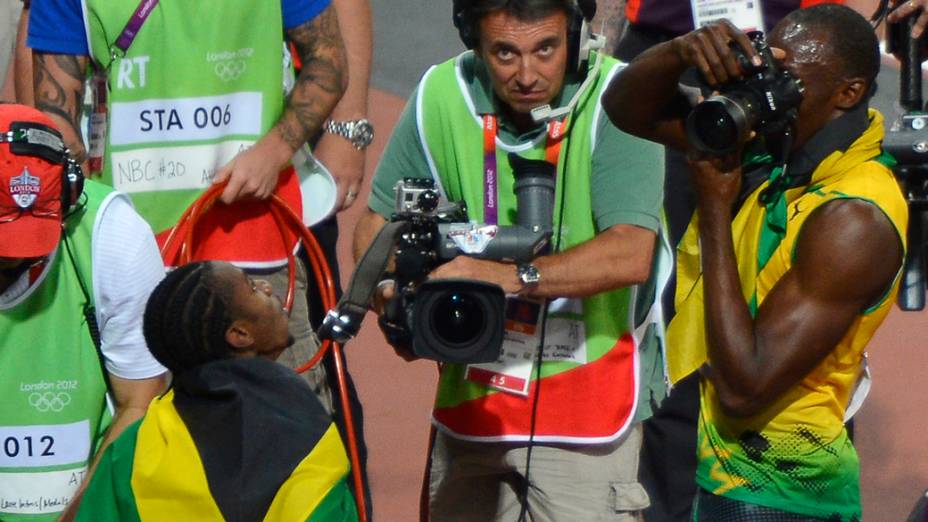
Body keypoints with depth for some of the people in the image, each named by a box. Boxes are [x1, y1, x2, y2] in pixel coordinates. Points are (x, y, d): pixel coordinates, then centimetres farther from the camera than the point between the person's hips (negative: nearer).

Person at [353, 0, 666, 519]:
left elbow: (631, 254, -27)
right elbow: (377, 224, 5)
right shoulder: (442, 95, -5)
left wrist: (515, 277, -39)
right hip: (469, 395, 4)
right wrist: (396, 295, -16)